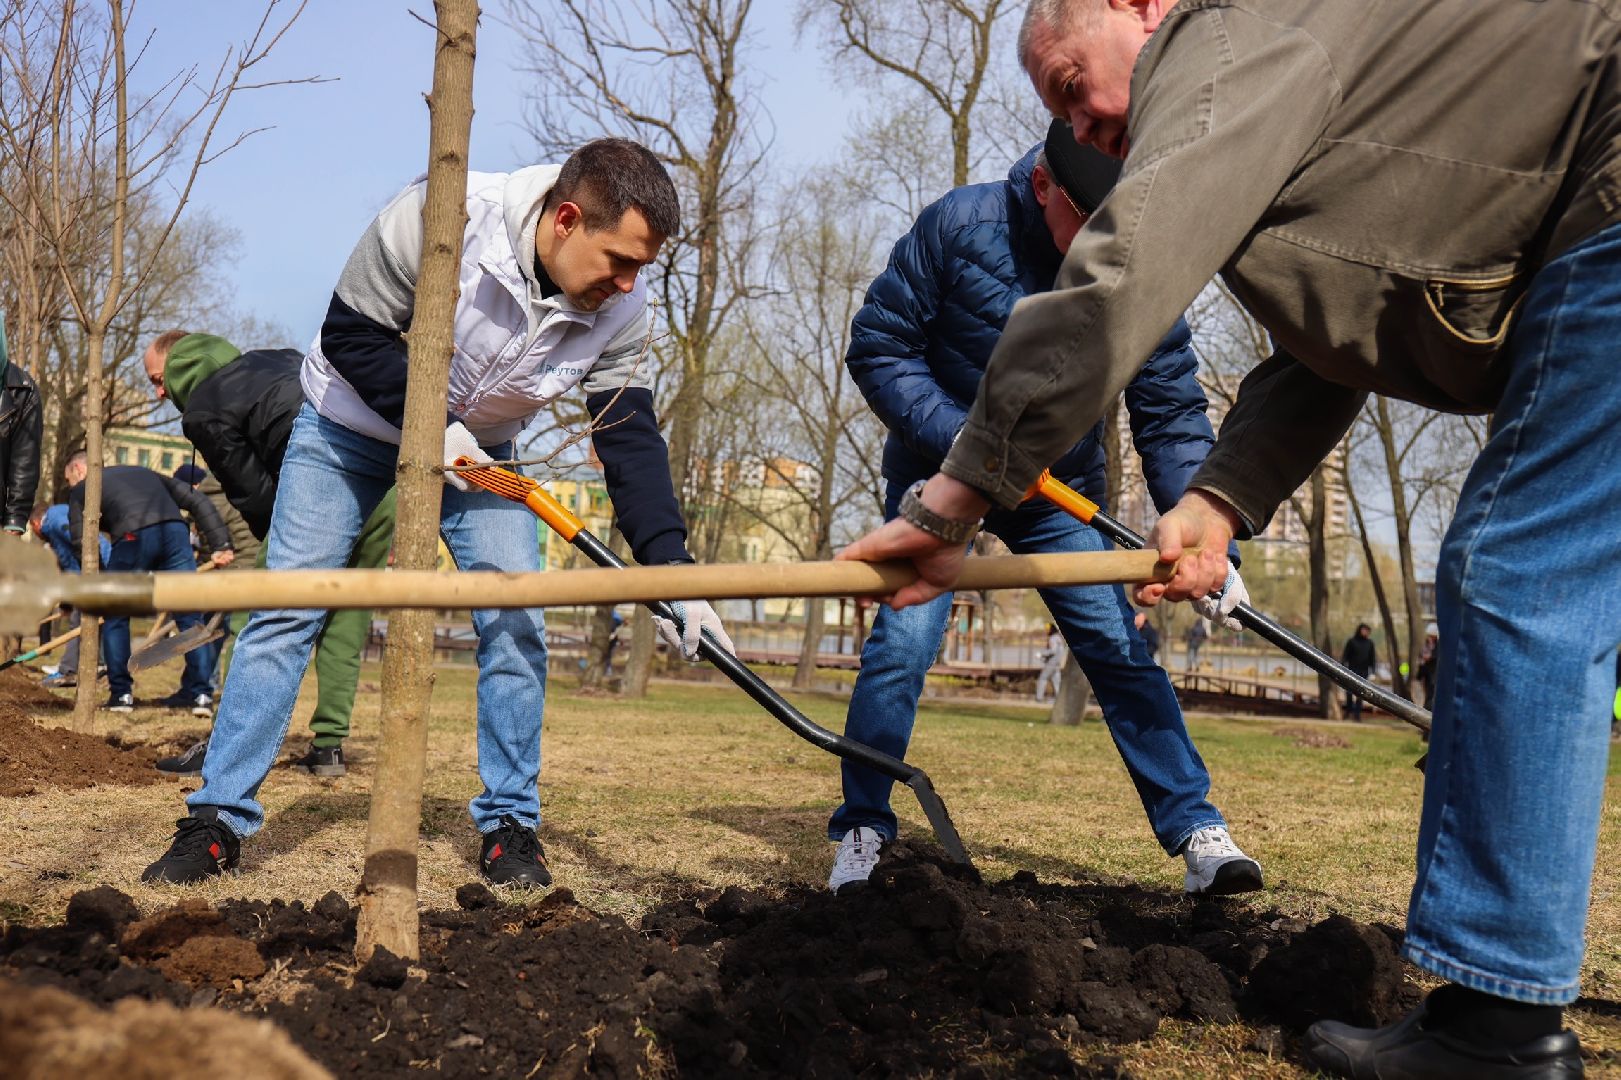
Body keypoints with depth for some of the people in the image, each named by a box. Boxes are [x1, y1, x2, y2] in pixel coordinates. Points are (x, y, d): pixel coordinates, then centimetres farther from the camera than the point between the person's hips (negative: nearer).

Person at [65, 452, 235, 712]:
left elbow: (80, 543, 15)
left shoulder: (81, 489, 26)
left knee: (115, 618, 17)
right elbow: (198, 502, 24)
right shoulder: (144, 473, 36)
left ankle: (121, 694, 17)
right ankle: (201, 695, 4)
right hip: (175, 532, 3)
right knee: (190, 617, 8)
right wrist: (221, 545, 18)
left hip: (132, 538, -3)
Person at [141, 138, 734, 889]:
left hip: (478, 447, 3)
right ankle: (217, 820, 4)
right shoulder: (443, 216, -34)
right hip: (352, 419, -3)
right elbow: (350, 332, -23)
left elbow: (631, 436, -19)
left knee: (515, 622, -9)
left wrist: (671, 571, -28)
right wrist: (429, 425, -32)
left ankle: (509, 826, 4)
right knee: (288, 608, -6)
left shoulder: (619, 306, -21)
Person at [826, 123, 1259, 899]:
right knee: (902, 643, -11)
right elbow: (876, 347, -14)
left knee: (1122, 651, -2)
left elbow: (1171, 418, -11)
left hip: (1060, 493, 2)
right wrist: (958, 436, -28)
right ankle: (862, 832, 7)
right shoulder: (958, 225, -20)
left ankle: (1197, 832, 7)